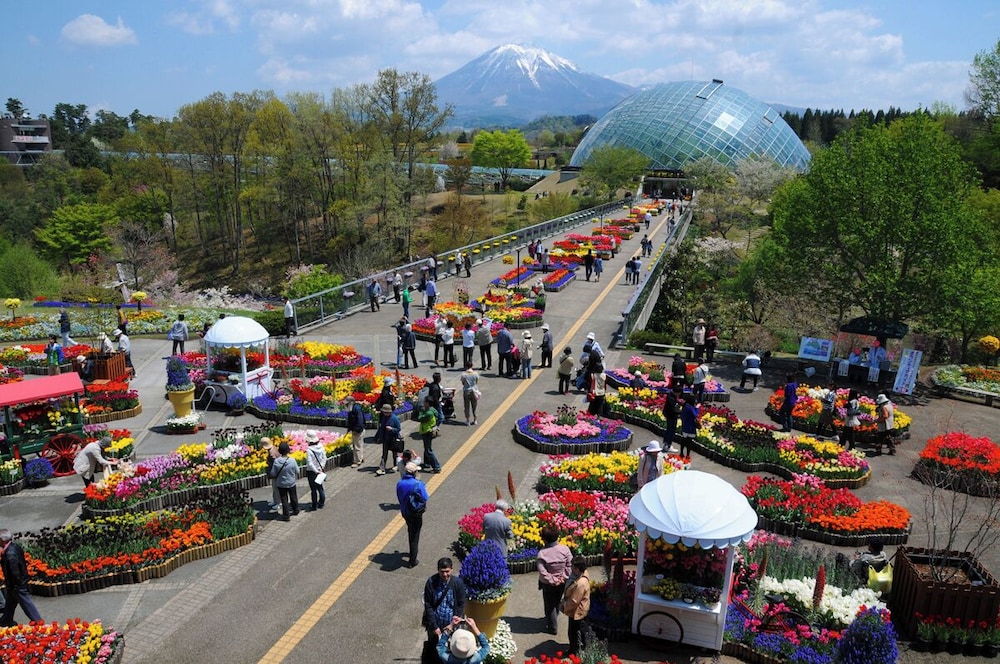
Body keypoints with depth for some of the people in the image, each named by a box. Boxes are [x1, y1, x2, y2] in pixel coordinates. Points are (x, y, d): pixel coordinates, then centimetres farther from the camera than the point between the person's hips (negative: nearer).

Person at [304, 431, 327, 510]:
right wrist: (321, 468, 0)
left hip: (311, 472, -5)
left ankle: (314, 506, 14)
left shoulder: (309, 450, -22)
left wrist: (316, 470, -15)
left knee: (313, 489, 6)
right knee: (320, 487, 19)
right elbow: (324, 458, -1)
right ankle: (321, 503, 29)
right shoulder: (321, 447, -6)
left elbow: (309, 463, -22)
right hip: (320, 471, 5)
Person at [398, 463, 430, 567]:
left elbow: (399, 497, 2)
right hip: (416, 513, -5)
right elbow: (425, 498, -17)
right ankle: (412, 561, 11)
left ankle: (413, 550, 48)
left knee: (410, 531, 28)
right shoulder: (418, 484, -24)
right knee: (415, 535, 6)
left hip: (404, 511, 5)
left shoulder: (399, 483, -9)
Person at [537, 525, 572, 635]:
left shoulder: (542, 553, -26)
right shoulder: (564, 549, -18)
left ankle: (553, 627, 30)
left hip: (548, 584, -3)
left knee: (550, 605, 17)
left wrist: (553, 580, -14)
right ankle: (553, 619, 51)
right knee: (557, 602, 28)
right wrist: (563, 578, -7)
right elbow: (570, 565, -14)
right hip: (562, 583, 3)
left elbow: (542, 572, -25)